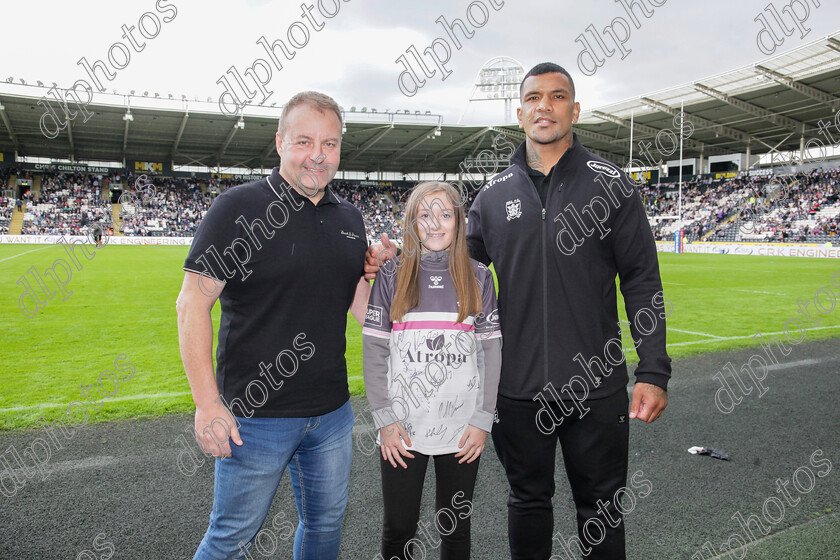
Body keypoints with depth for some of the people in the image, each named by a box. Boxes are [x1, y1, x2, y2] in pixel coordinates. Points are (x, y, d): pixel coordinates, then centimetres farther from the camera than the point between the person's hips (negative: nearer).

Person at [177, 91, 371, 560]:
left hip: (333, 411, 6)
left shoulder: (350, 219, 6)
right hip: (256, 414, -5)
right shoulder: (240, 207, -12)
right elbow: (193, 303, -14)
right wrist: (208, 404, -17)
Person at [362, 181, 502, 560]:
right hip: (402, 430, 0)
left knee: (456, 529, 15)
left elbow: (491, 351, 2)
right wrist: (384, 418, -6)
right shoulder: (392, 276, 0)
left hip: (463, 430, 1)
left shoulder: (478, 277, 2)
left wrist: (483, 419, -3)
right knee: (398, 529, 11)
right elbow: (373, 351, 0)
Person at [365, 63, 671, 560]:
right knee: (528, 502, 19)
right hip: (519, 389, 2)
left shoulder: (611, 184, -3)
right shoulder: (495, 194, 4)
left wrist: (653, 373, -7)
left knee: (602, 508, 15)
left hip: (598, 387, -2)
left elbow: (642, 284, -2)